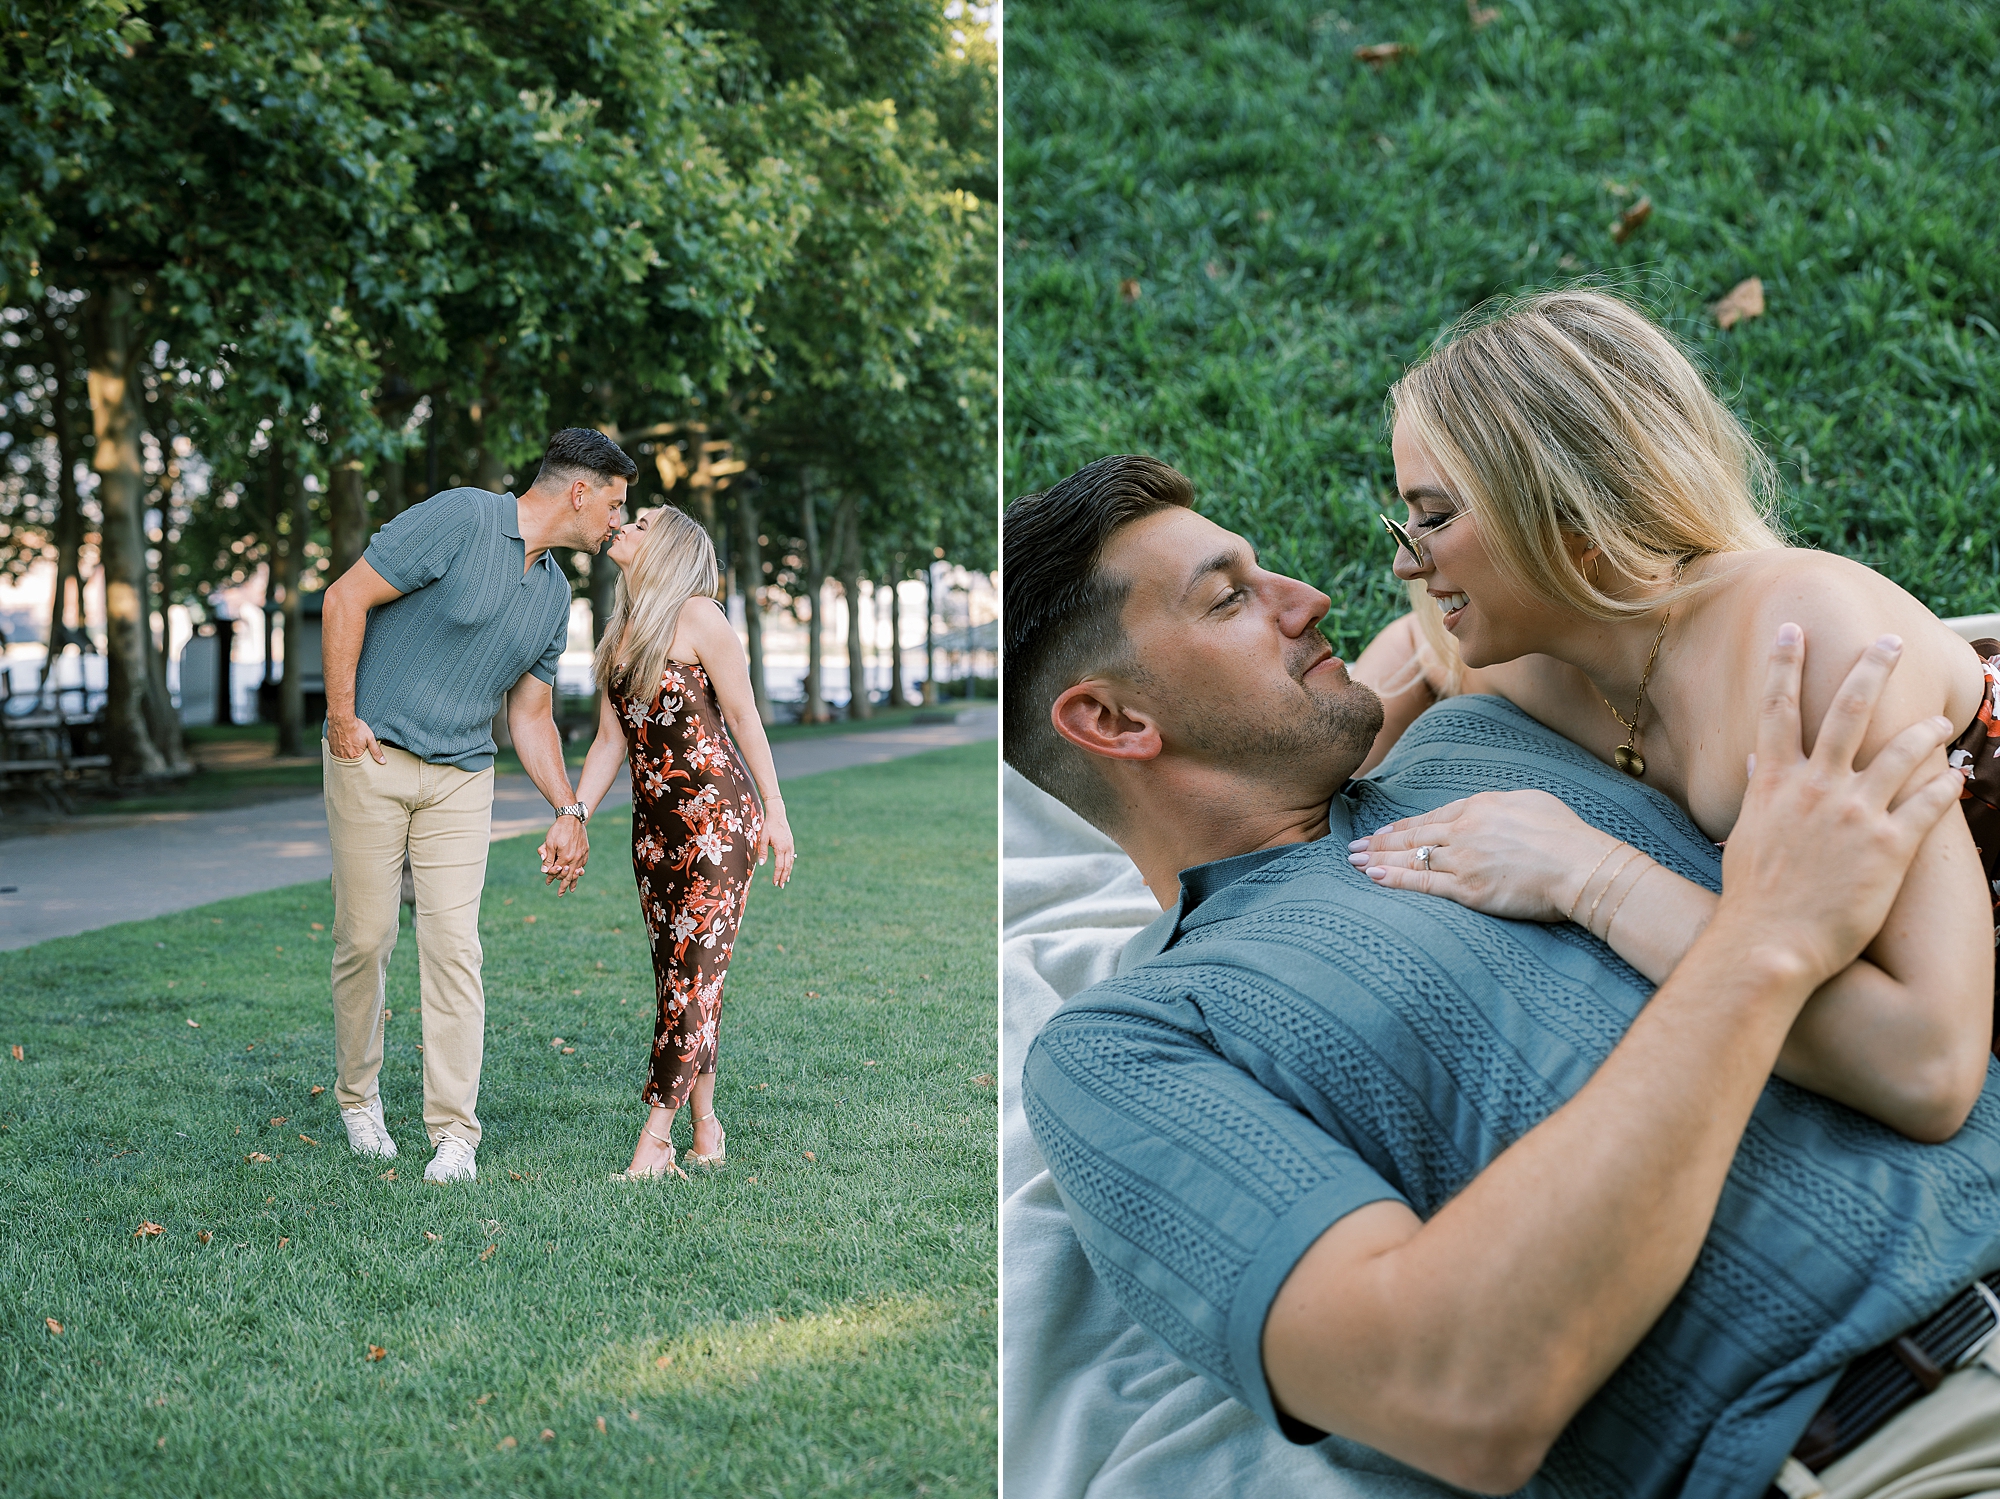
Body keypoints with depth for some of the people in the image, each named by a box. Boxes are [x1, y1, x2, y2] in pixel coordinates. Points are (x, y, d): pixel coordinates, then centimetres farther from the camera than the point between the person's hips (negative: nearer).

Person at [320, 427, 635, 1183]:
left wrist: (569, 811, 9)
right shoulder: (460, 518, -12)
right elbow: (347, 597, -13)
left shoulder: (554, 594, 11)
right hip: (372, 757, -5)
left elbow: (531, 716, 17)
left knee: (453, 944, -4)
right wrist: (342, 716, -13)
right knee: (365, 936, 1)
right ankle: (357, 1094, 23)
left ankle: (454, 1131, -1)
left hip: (460, 777, 5)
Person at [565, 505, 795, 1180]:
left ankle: (655, 1139, -9)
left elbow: (744, 717, -6)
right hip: (654, 822, 7)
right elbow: (610, 742, 16)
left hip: (716, 813, -7)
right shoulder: (621, 631, 15)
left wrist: (775, 812, -7)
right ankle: (706, 1134, 11)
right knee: (678, 978, 6)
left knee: (694, 973, -8)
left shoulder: (696, 617, -7)